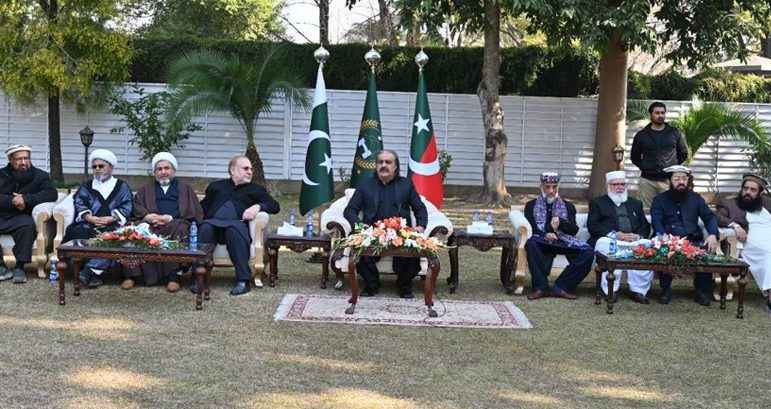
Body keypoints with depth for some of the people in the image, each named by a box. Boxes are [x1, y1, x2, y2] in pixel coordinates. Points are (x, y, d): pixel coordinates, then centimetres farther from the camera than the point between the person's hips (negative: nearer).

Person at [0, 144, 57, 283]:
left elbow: (51, 194, -9)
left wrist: (26, 199, -19)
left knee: (26, 225, -37)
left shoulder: (40, 176, 8)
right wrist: (12, 201, -20)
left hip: (21, 218, -2)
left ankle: (20, 267, -27)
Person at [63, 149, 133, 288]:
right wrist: (91, 218, -12)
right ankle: (94, 274, -37)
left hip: (112, 225, -2)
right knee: (77, 233, -33)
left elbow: (126, 208, 4)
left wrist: (109, 219, -13)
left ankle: (90, 270, -42)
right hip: (88, 224, 2)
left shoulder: (122, 187, 19)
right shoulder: (86, 186, 26)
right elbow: (79, 204, 8)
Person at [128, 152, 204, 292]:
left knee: (180, 229, -37)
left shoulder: (185, 189, 24)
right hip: (151, 224, 2)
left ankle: (174, 275, -39)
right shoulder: (146, 190, 30)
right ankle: (132, 274, -34)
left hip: (175, 224, -1)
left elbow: (196, 213, 9)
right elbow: (136, 209, 13)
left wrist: (171, 218, -8)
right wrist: (148, 217, -11)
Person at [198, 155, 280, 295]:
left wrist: (258, 206, -7)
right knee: (205, 227, -35)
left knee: (235, 228, -38)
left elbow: (275, 206, 13)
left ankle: (243, 281, -40)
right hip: (213, 223, 1)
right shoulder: (216, 186, 30)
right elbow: (202, 207, 20)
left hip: (237, 224, -1)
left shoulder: (256, 189, 26)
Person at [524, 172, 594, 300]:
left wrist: (560, 221, -12)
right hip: (543, 241, -2)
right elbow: (529, 226, 4)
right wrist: (545, 234, -16)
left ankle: (560, 287, -25)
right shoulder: (531, 205, 20)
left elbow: (574, 230, 10)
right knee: (531, 244, -38)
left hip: (564, 241, 2)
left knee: (588, 253, -28)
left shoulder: (568, 206, 23)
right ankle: (540, 287, -31)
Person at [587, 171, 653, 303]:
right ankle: (611, 290, -30)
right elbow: (592, 225, 3)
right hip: (609, 239, -2)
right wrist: (614, 234, -12)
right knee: (607, 247, -38)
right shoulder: (597, 203, 19)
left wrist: (638, 235, -6)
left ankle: (638, 290, -24)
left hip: (634, 241, 2)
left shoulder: (636, 204, 29)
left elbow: (645, 226, 18)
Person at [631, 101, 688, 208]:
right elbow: (635, 157, 17)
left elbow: (683, 153, 18)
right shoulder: (641, 135, 9)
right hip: (647, 181, 0)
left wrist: (674, 166, 8)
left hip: (668, 180, 0)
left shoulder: (674, 133, 9)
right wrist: (645, 167, 5)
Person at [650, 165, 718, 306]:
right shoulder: (659, 200, 14)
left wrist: (713, 235, -13)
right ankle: (665, 289, -13)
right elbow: (656, 223, -2)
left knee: (707, 251, -31)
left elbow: (710, 216, 11)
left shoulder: (695, 198, 21)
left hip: (693, 241, 2)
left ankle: (702, 291, -10)